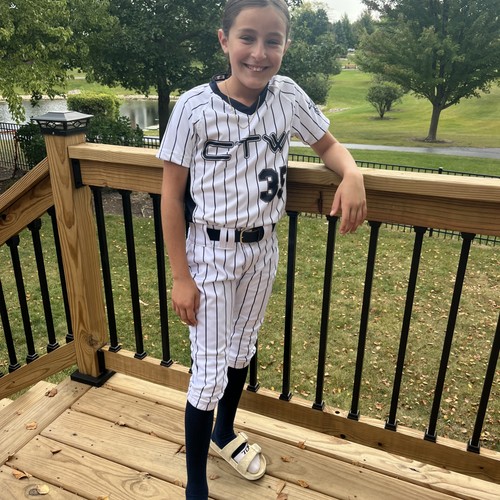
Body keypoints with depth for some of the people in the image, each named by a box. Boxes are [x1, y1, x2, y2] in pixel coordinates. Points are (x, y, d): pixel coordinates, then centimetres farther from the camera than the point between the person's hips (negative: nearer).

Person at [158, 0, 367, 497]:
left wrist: (352, 174, -16)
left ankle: (225, 432, 50)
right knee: (210, 370, 2)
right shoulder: (194, 107, -18)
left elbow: (327, 144, 8)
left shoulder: (288, 96, -6)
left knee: (242, 350, 22)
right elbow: (172, 195, -12)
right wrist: (180, 276, -12)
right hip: (211, 254, -4)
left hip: (263, 250, 5)